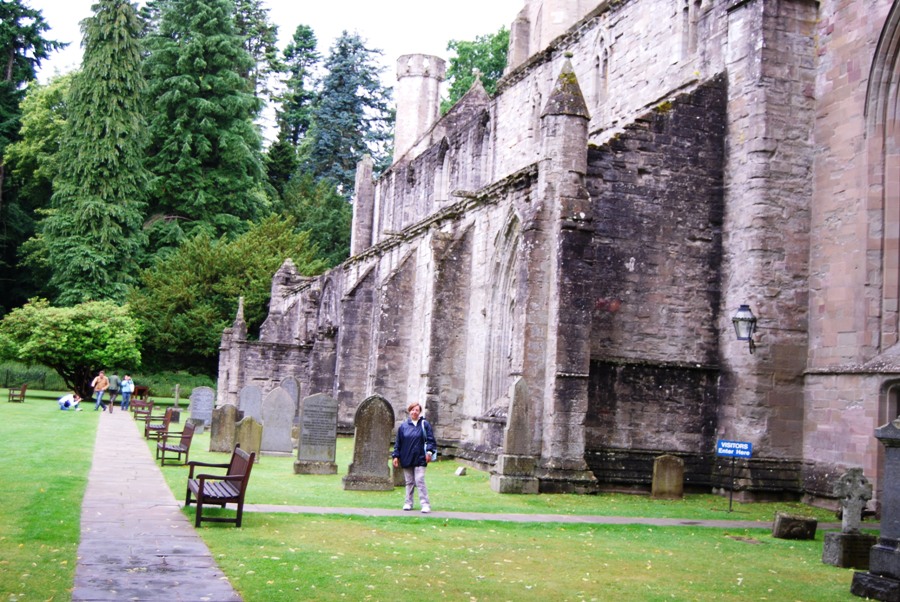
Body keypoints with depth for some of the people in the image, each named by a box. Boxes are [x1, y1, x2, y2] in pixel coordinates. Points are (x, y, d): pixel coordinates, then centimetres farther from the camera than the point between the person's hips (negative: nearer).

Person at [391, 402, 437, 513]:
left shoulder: (424, 424, 1)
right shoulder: (403, 426, 6)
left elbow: (430, 440, -1)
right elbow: (398, 442, 9)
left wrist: (429, 451, -15)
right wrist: (396, 456, 5)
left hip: (420, 459, -3)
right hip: (406, 459, 3)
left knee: (420, 481, -9)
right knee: (409, 482, 11)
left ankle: (425, 504, -7)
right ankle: (408, 503, 19)